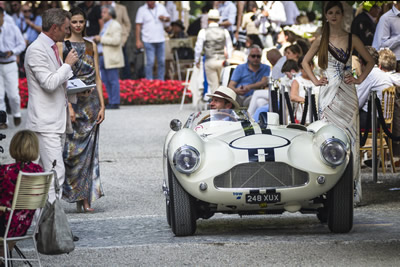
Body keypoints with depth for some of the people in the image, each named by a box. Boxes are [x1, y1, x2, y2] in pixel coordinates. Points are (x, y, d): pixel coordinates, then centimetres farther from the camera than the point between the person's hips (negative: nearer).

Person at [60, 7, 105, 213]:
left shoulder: (91, 46, 12)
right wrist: (68, 105, -16)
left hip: (91, 102, 4)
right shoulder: (62, 45, -2)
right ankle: (72, 192, 3)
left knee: (89, 150, 2)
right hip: (72, 101, -4)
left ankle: (85, 198, 5)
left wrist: (102, 105, 5)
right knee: (72, 148, -8)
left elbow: (97, 77, 13)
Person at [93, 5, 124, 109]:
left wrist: (101, 39, -17)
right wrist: (97, 40, 11)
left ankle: (115, 103, -6)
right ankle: (111, 101, 13)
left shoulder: (115, 25, -9)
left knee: (113, 80, -7)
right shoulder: (105, 26, 21)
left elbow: (116, 40, -20)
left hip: (111, 58, -10)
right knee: (106, 81, 9)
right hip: (102, 57, 10)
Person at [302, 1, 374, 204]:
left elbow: (369, 61, 13)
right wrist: (314, 80, 5)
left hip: (347, 94, -1)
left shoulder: (352, 39, 5)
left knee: (349, 137, -5)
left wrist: (360, 79, 1)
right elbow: (305, 62, 18)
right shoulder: (321, 41, 7)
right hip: (328, 93, 1)